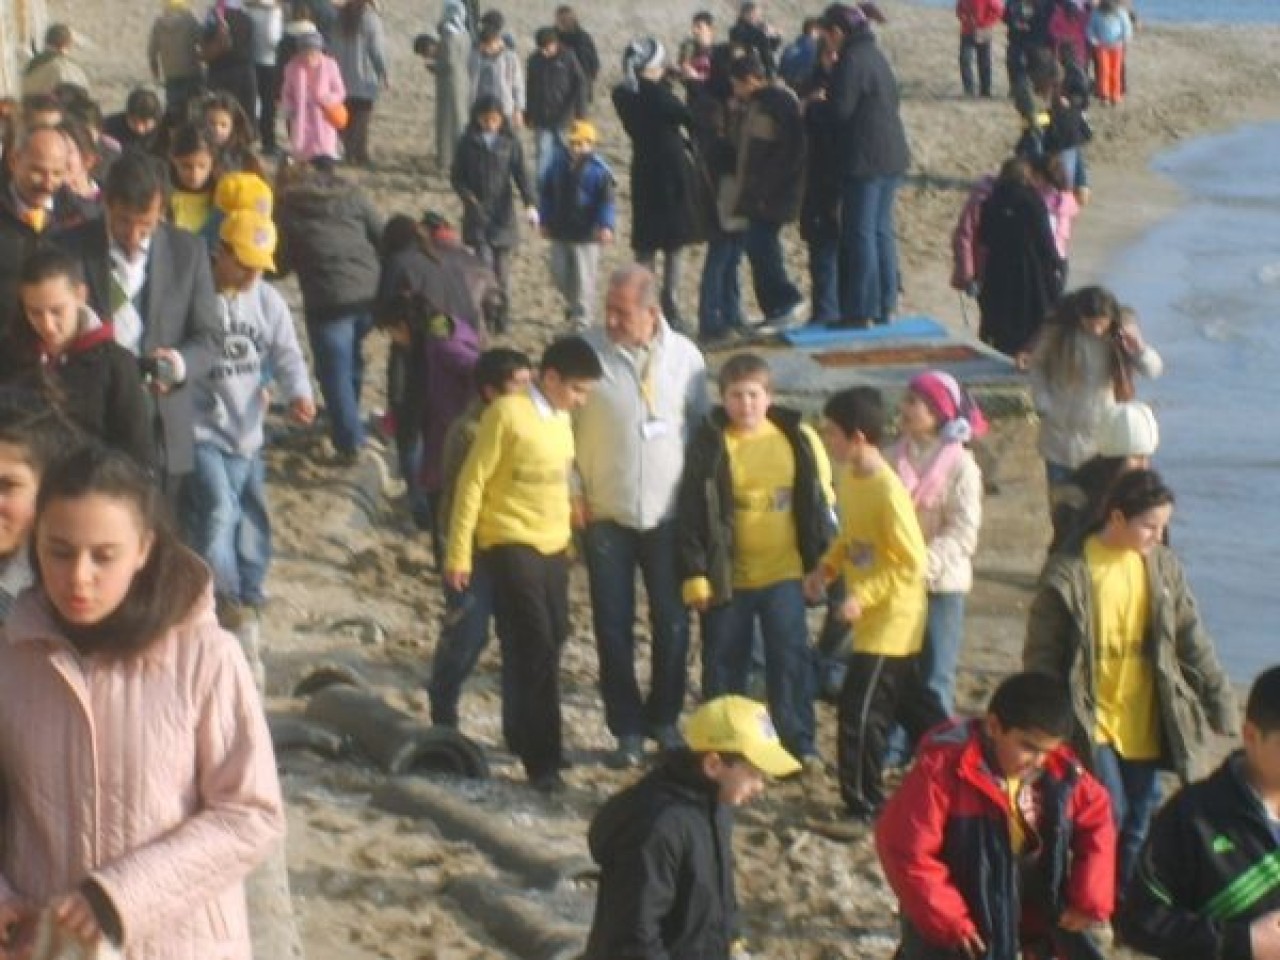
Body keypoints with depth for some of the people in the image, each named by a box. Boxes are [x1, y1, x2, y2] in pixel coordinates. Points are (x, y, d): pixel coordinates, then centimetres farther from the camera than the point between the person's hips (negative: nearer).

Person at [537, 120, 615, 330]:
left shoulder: (598, 170, -11)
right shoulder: (559, 163, 3)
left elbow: (606, 200, -16)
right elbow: (546, 192, 13)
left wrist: (606, 226, -28)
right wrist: (545, 221, 12)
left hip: (586, 234, -5)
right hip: (560, 231, 5)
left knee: (583, 279, -1)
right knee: (559, 274, 12)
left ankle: (582, 320, 9)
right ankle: (573, 303, 39)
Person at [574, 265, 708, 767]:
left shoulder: (683, 355, -2)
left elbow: (701, 424, 8)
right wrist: (572, 491, -5)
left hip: (668, 513, 1)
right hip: (605, 514, -1)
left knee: (672, 623, 8)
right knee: (614, 627, 3)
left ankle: (664, 720, 24)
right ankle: (627, 729, 15)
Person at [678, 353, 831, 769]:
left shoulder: (798, 439, -1)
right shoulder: (709, 444, -5)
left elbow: (819, 502, 7)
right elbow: (690, 513, -4)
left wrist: (820, 561, 6)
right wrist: (694, 574, -7)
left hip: (783, 573, 0)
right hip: (726, 575, 0)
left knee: (791, 657, 1)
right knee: (723, 663, 9)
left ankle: (799, 741, 11)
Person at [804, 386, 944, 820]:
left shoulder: (888, 492, -25)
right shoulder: (849, 477, 2)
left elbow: (913, 563, -21)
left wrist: (863, 596, -24)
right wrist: (826, 568, 2)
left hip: (892, 619, -9)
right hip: (873, 617, 9)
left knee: (860, 712, -4)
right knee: (910, 704, 20)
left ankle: (864, 805, 7)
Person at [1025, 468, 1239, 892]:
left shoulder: (1164, 566, 2)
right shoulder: (1068, 571, -12)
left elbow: (1194, 643, 8)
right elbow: (1041, 654, -7)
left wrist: (1221, 705, 5)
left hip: (1145, 725, 4)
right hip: (1093, 723, -4)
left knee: (1140, 822, 10)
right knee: (1108, 814, -11)